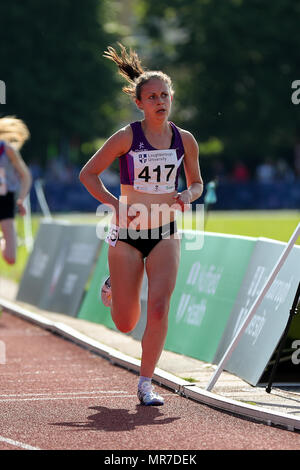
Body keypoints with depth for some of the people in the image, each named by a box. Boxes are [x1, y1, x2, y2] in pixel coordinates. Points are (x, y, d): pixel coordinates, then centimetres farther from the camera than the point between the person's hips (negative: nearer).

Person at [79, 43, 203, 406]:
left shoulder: (185, 140, 1)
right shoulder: (126, 137, -9)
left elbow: (197, 183, 14)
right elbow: (87, 174, -3)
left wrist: (188, 195, -9)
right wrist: (114, 203, -16)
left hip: (165, 234, 2)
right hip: (127, 233, -2)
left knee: (159, 308, -15)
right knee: (126, 324, 4)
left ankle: (146, 384, -2)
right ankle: (113, 289, 41)